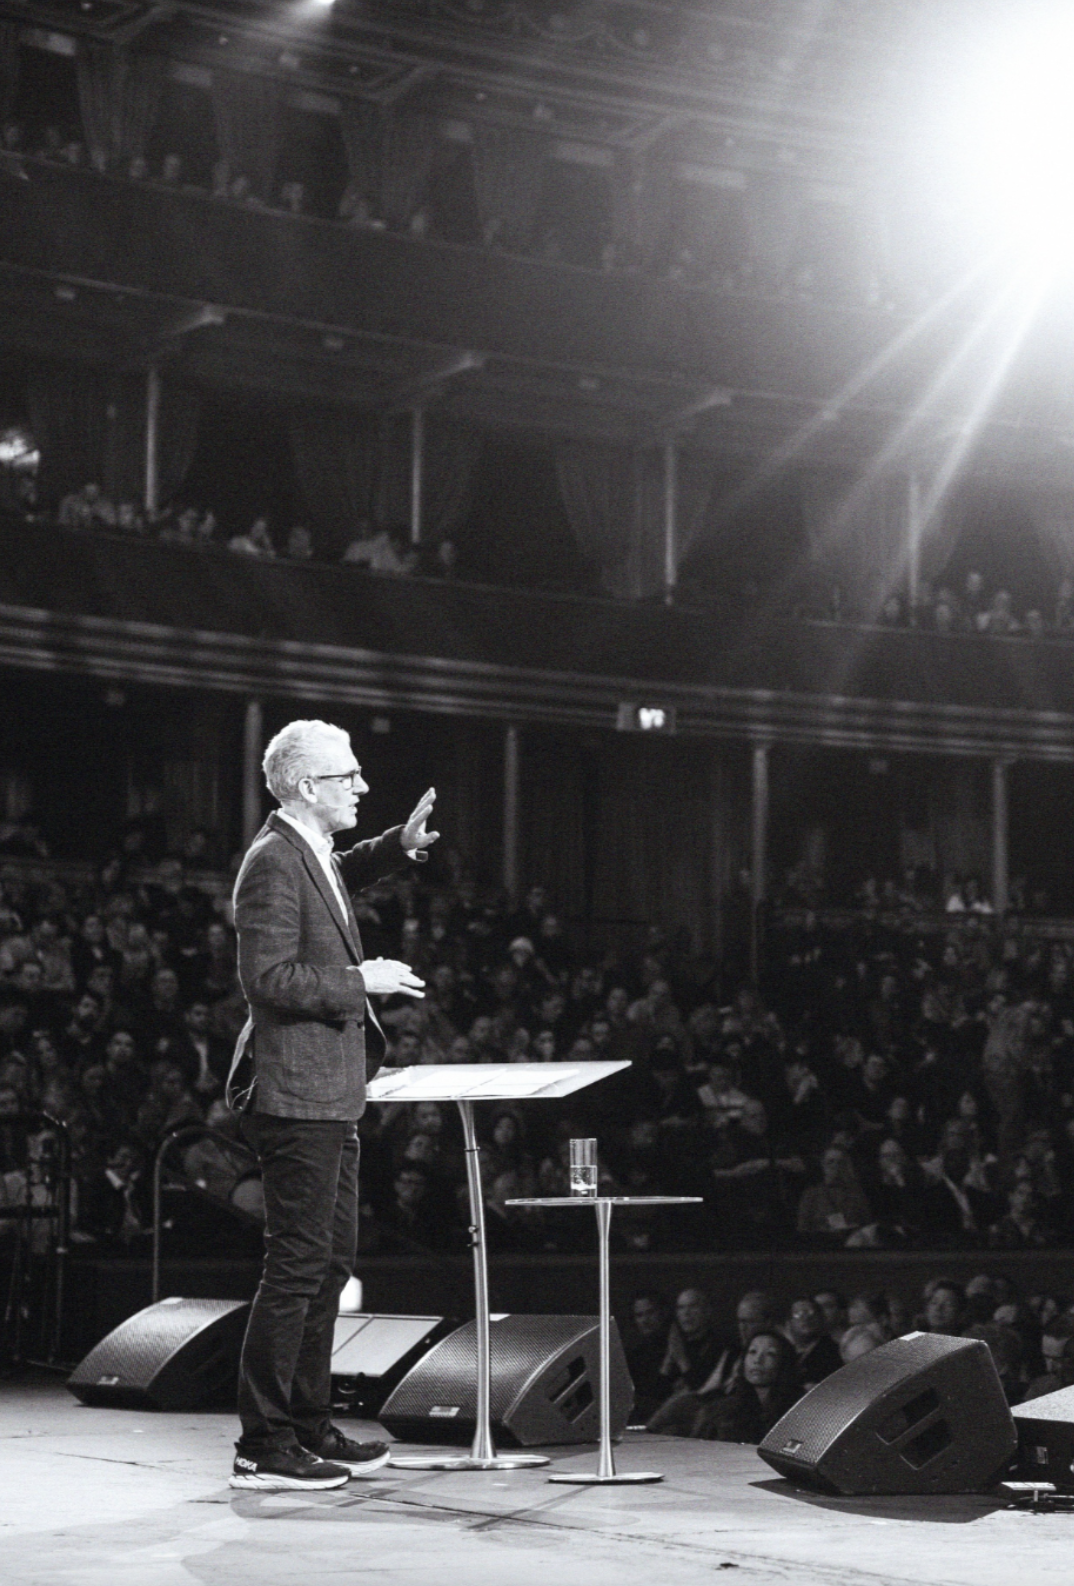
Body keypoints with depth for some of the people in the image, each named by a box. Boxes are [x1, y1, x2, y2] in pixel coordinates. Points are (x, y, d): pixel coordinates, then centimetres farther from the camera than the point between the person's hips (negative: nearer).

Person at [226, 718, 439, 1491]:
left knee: (331, 1259, 16)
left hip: (329, 1094, 11)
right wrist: (361, 981, -17)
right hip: (297, 1093, -11)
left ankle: (310, 1427, 25)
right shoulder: (273, 862, -16)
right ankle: (264, 1448, -4)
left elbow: (338, 878, 39)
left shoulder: (313, 856, 14)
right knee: (298, 1266, -9)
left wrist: (398, 846, 22)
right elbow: (268, 978, -23)